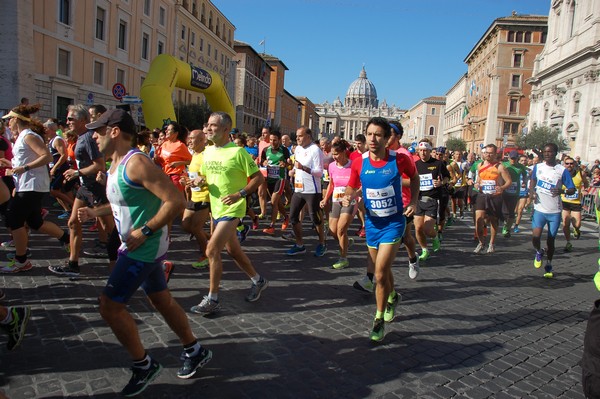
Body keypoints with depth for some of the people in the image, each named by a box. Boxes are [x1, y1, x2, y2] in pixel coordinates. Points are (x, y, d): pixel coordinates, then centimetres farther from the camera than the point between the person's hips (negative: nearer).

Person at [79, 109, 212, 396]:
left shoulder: (136, 162, -21)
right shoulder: (116, 163, 9)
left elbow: (175, 201, -27)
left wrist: (144, 232, -24)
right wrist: (95, 212, 10)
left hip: (145, 247, -10)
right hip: (135, 246, 10)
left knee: (110, 305, -6)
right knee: (161, 300, 18)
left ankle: (144, 365, 12)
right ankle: (195, 351, 34)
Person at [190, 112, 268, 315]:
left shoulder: (238, 152, -14)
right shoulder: (208, 151, 7)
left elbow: (258, 178, -12)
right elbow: (205, 175, 20)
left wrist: (239, 194, -22)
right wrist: (200, 180, -4)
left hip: (232, 210, -8)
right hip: (216, 209, 8)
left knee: (212, 250, -14)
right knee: (234, 251, 17)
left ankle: (212, 299, -2)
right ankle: (258, 281, 37)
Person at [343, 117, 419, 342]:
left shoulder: (399, 160, -15)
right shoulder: (359, 163, -8)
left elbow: (414, 177, 6)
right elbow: (352, 188, 3)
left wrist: (414, 201, -4)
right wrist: (347, 198, -20)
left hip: (393, 222, -4)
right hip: (372, 223, 4)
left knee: (380, 274, -11)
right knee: (382, 271, 19)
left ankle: (379, 320, 10)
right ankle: (392, 297, 51)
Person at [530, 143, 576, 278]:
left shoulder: (562, 170, -7)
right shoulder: (537, 167, 2)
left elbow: (572, 190, -6)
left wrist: (562, 191, -27)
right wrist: (531, 191, 1)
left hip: (555, 211, -1)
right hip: (539, 209, 1)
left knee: (550, 240, 7)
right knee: (536, 236, -13)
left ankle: (549, 265, 27)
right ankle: (539, 252, 21)